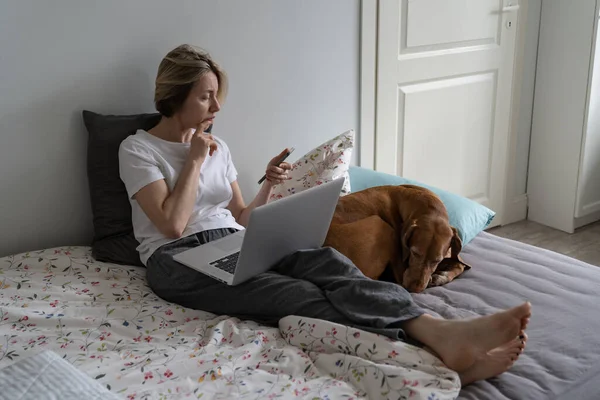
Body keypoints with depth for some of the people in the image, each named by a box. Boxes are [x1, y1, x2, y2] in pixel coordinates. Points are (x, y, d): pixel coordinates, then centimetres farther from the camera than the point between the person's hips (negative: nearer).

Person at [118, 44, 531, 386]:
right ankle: (429, 351, -52)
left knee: (324, 260, -28)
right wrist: (194, 161, -5)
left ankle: (443, 333, -49)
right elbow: (172, 225, -11)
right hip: (179, 261, -5)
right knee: (296, 294, -33)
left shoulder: (216, 146, 19)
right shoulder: (137, 149, 1)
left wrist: (268, 186, 1)